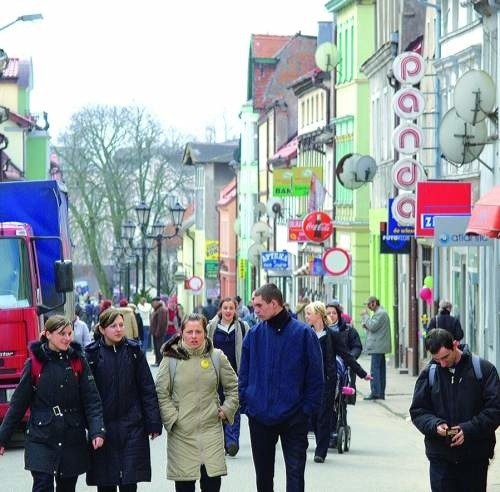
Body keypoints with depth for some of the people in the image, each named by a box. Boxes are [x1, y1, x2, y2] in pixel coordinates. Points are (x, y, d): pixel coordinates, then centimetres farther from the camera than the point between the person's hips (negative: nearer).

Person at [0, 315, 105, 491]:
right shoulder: (35, 363, -2)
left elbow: (92, 400, -1)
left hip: (73, 440, 2)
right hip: (41, 439, -2)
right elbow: (18, 403, 3)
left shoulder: (78, 362, 2)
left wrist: (97, 431, -15)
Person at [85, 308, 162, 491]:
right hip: (103, 427, 0)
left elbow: (147, 389, 3)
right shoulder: (92, 354, -1)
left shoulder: (134, 351, 2)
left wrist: (153, 423, -1)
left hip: (131, 427, 0)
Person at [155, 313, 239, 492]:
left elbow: (233, 387, 14)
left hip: (211, 430, 1)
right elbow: (161, 393, 0)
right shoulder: (171, 358, -2)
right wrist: (171, 418, -7)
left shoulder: (217, 357, 4)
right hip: (181, 433, -1)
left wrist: (226, 410, 4)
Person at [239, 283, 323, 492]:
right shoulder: (254, 334, 3)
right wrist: (245, 404, 0)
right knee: (263, 474, 13)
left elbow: (315, 376, -4)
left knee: (295, 473, -4)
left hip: (294, 418, -3)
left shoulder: (303, 333, -6)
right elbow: (244, 374, 8)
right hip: (259, 418, 3)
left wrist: (308, 409, -9)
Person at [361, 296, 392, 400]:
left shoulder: (380, 313, -12)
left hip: (377, 347, -11)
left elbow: (373, 326, -19)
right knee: (380, 369, 11)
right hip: (380, 347, 11)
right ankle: (381, 393, 15)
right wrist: (366, 325, 9)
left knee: (375, 369, -12)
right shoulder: (380, 312, 21)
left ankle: (375, 393, -15)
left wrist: (365, 316, -9)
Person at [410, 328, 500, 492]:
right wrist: (435, 425, -14)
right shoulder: (429, 374, 5)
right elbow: (417, 411, 7)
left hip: (475, 458, -1)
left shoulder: (483, 369, -3)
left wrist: (469, 429, -18)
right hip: (440, 458, 1)